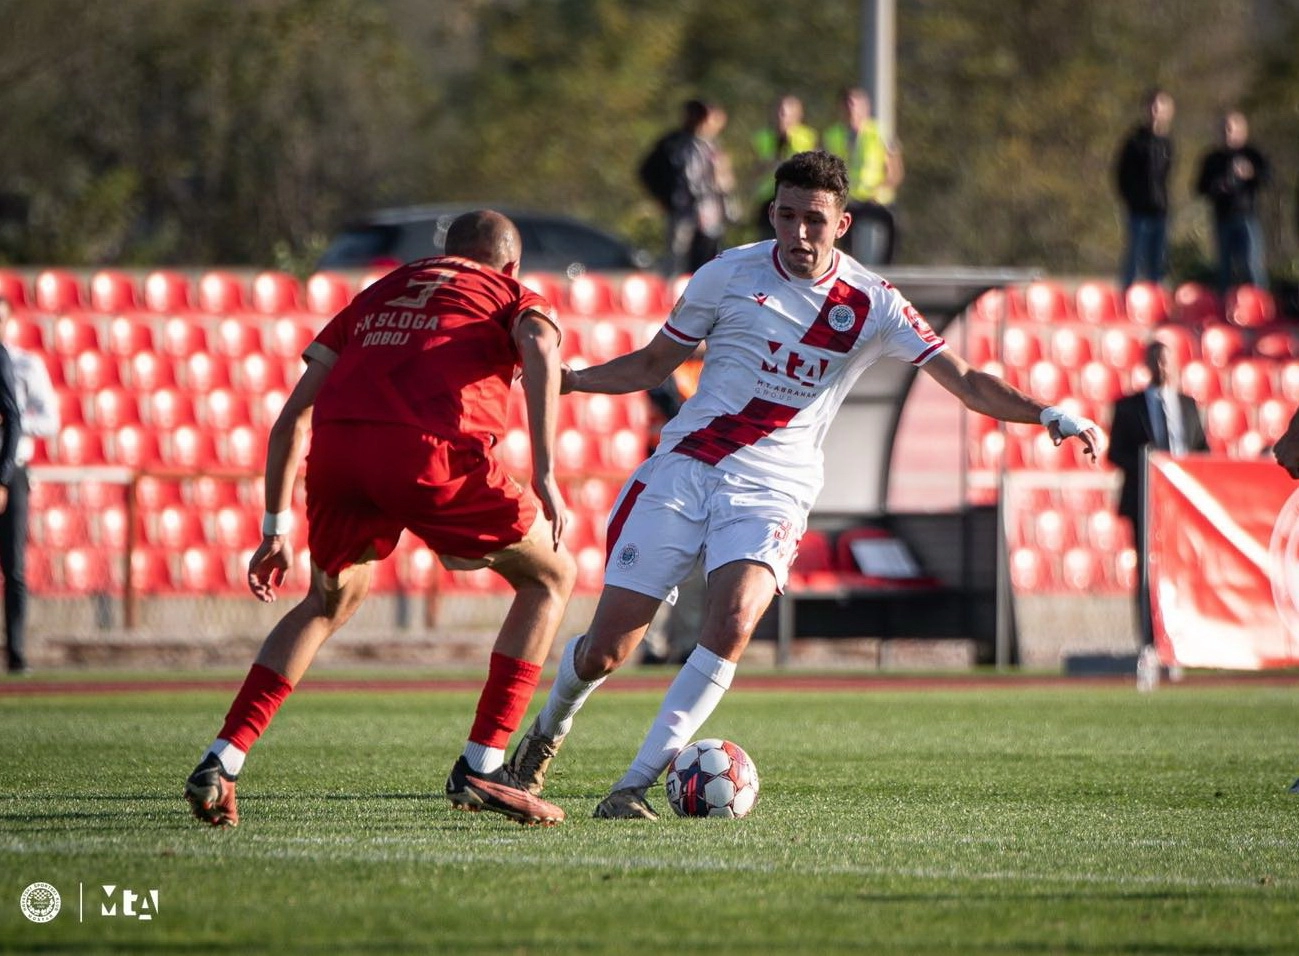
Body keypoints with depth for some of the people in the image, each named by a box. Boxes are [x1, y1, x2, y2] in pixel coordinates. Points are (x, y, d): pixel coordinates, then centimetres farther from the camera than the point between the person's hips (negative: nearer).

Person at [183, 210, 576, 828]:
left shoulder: (377, 296, 36)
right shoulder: (512, 297, 24)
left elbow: (293, 416, 29)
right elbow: (540, 350, -3)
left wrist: (275, 529, 33)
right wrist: (544, 474, -10)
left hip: (336, 449, 5)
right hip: (433, 451, -5)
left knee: (330, 601, 30)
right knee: (551, 577, 17)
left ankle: (219, 765, 19)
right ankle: (481, 767, 8)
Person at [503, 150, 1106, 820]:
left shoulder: (871, 306, 1)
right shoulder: (730, 275, 2)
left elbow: (964, 381, -2)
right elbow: (651, 365, 14)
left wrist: (1047, 415, -17)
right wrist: (562, 379, 0)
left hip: (771, 489, 0)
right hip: (683, 467, 1)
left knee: (732, 625, -29)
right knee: (603, 652, -3)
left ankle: (636, 784, -21)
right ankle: (549, 728, 32)